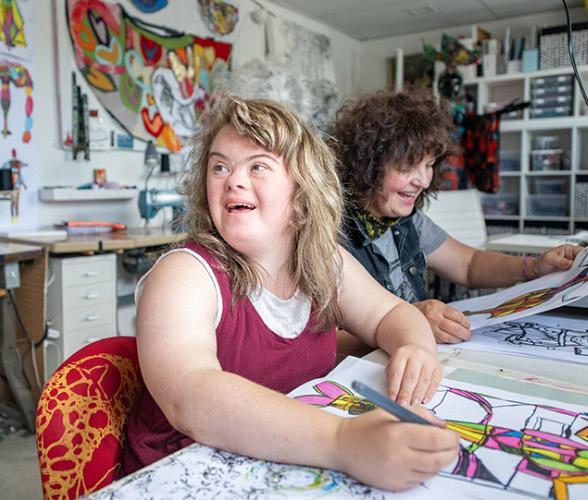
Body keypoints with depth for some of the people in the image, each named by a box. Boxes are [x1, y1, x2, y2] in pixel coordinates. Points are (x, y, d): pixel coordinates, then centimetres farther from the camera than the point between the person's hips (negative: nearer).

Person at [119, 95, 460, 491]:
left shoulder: (326, 263, -1)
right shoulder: (184, 275, -18)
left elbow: (390, 313, 11)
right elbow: (189, 398, -32)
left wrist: (416, 349, -13)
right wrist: (345, 442, -44)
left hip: (298, 467, 5)